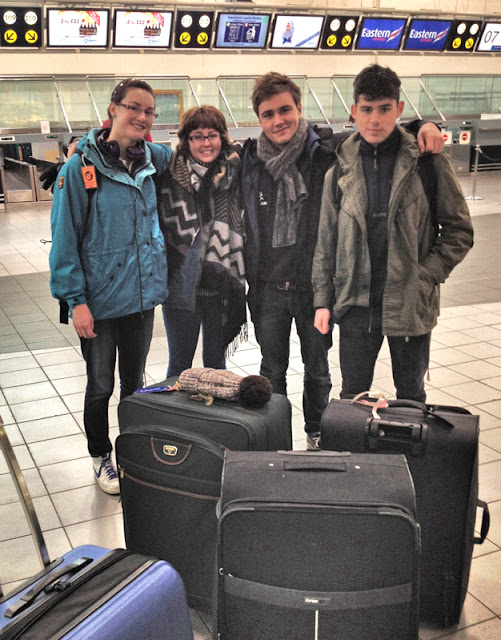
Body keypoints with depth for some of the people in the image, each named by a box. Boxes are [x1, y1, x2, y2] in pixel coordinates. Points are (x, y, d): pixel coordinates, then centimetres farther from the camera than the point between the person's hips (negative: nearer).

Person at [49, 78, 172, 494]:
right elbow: (65, 237, -11)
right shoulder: (81, 167, -11)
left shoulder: (152, 160, 3)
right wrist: (75, 299, -15)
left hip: (143, 294, 4)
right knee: (100, 386, 10)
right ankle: (101, 457, 31)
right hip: (100, 299, -4)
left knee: (135, 381, 18)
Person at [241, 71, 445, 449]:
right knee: (272, 372, 17)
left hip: (314, 284, -1)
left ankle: (316, 434, 39)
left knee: (317, 370, 17)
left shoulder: (328, 150, -10)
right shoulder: (249, 161, -2)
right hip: (268, 287, 2)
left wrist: (424, 126, -26)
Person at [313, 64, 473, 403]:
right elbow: (326, 239, 6)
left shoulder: (427, 161, -5)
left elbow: (460, 230, -1)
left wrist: (427, 276, -12)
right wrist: (323, 300, 2)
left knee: (411, 396, 15)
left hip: (411, 305, -1)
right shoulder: (342, 167, 2)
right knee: (352, 396, 13)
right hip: (356, 303, 2)